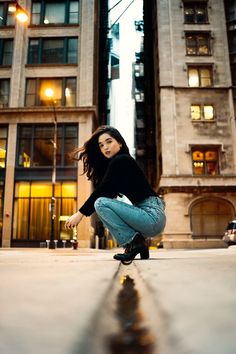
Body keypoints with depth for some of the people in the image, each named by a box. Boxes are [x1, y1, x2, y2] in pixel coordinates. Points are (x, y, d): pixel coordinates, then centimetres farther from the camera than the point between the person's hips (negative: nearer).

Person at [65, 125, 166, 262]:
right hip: (150, 215, 10)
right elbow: (105, 193, 18)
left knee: (101, 204, -15)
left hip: (153, 216, -10)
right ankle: (138, 241, 8)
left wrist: (81, 213, -6)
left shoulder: (120, 161, -8)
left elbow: (101, 191, -12)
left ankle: (133, 242, -9)